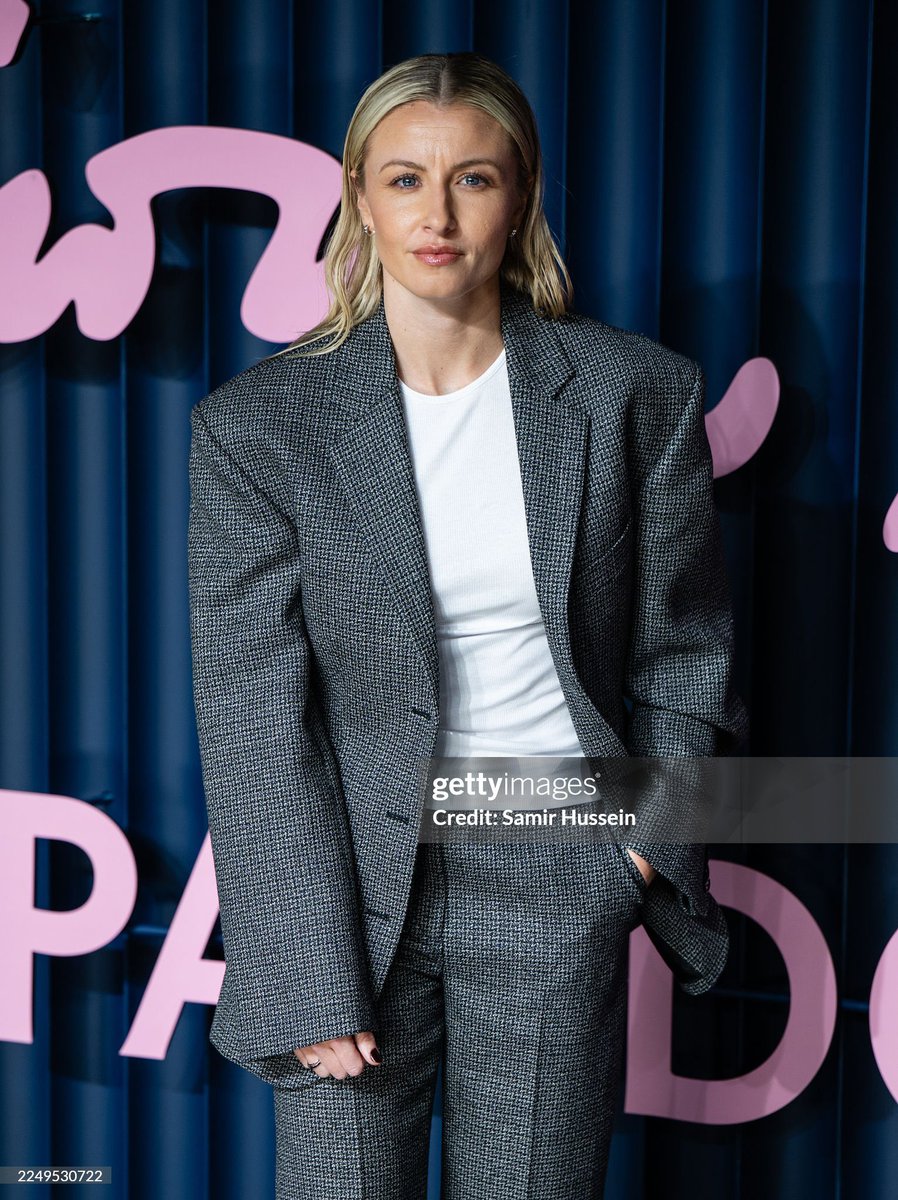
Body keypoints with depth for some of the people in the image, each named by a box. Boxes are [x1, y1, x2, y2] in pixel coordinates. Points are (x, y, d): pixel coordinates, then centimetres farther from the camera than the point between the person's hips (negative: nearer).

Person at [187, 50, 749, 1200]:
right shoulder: (257, 424, -6)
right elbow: (255, 716, -7)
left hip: (558, 889, 1)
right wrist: (310, 979, -10)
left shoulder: (636, 392, -3)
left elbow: (682, 649, 8)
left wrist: (651, 841, -1)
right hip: (353, 877, 0)